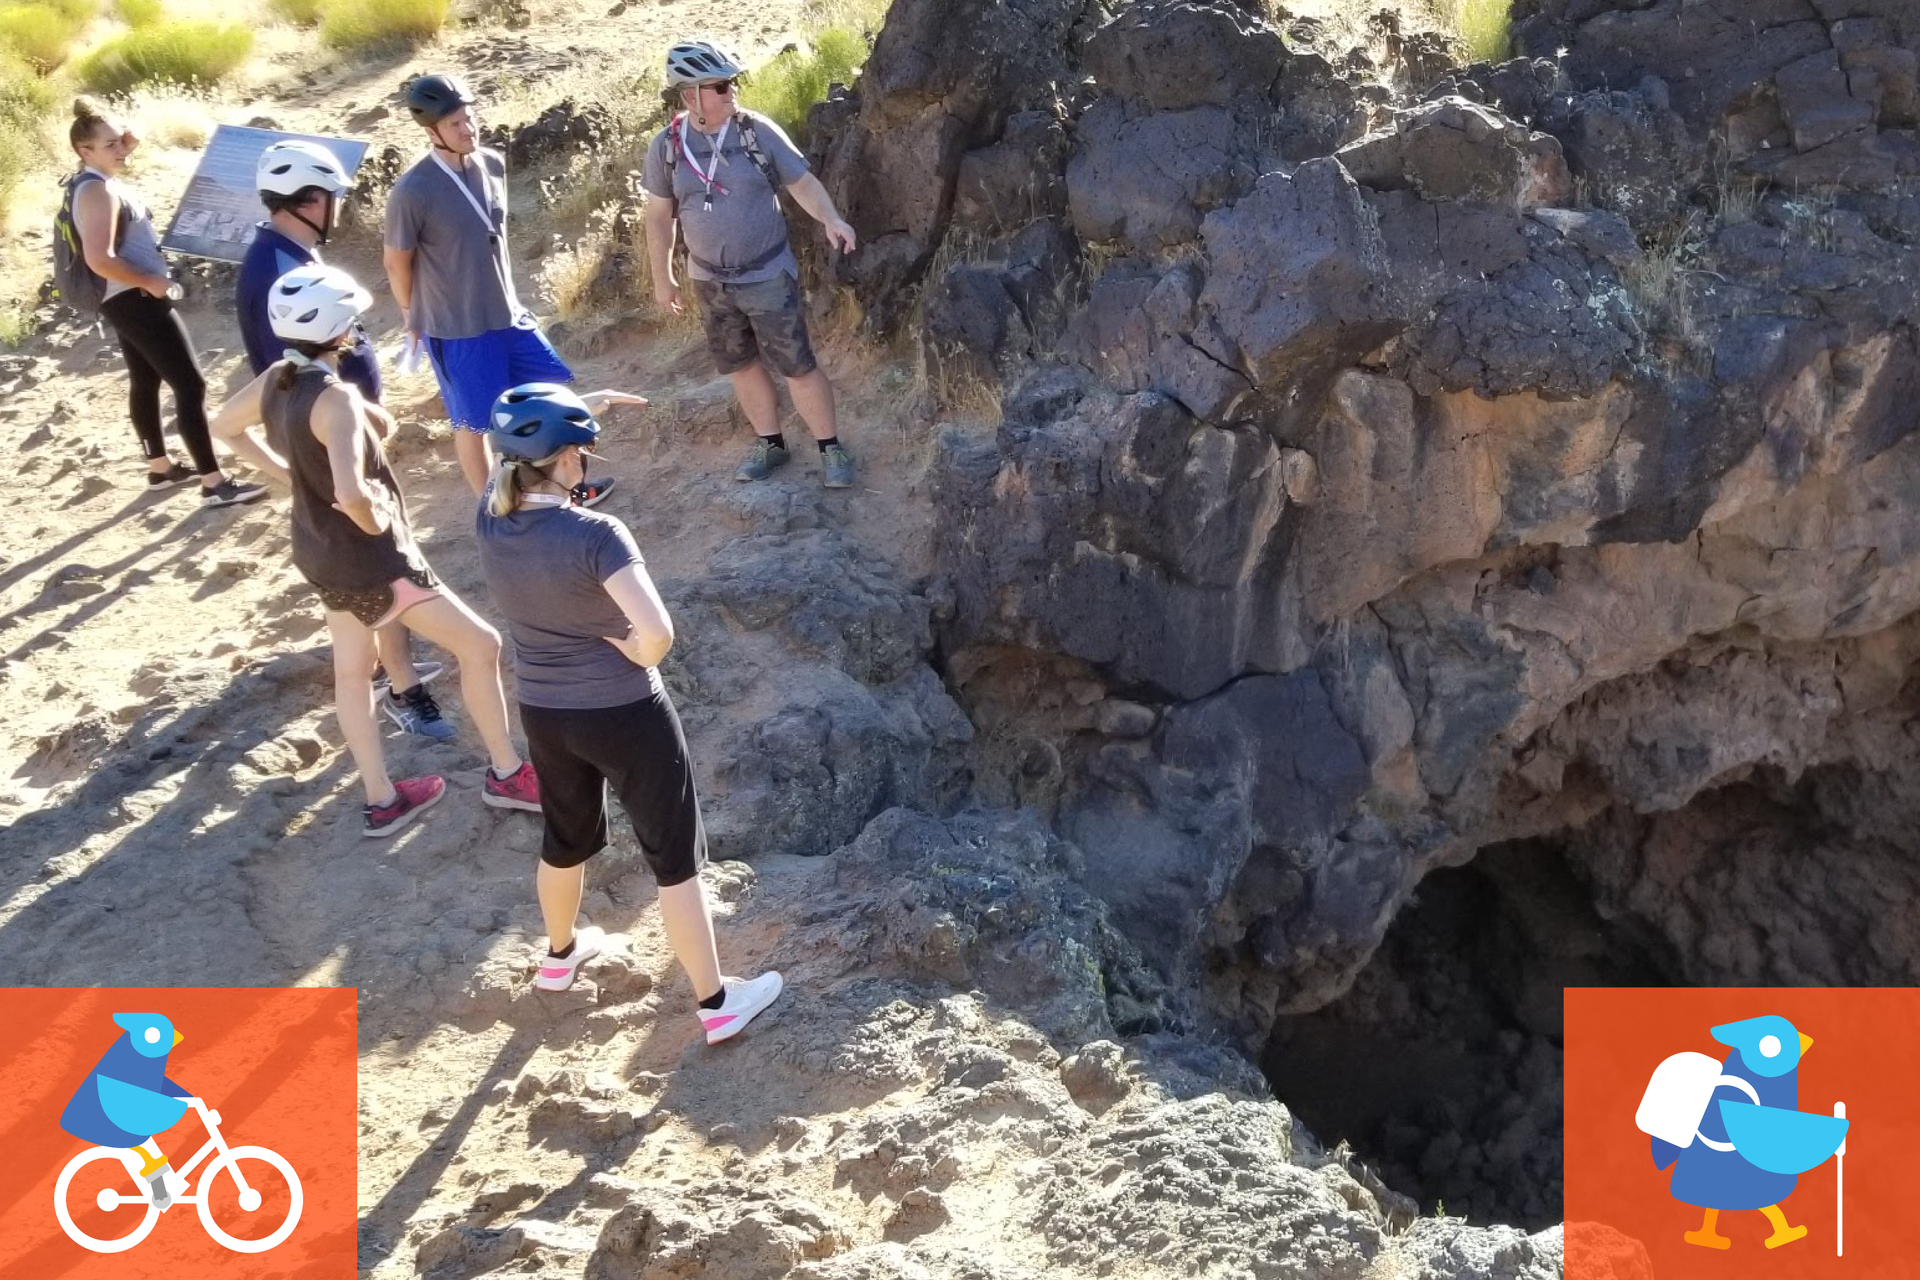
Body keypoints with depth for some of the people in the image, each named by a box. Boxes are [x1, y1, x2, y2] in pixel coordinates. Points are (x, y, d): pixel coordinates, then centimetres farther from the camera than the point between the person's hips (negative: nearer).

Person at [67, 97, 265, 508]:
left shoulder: (98, 182, 8)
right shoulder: (98, 191, -23)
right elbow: (100, 259, -32)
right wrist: (150, 282, -21)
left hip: (126, 301, 12)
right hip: (137, 301, -12)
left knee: (145, 381, 22)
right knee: (191, 385, -11)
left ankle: (160, 467, 37)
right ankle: (214, 484, -10)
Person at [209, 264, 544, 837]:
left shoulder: (277, 380, -4)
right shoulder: (335, 399, -30)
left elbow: (224, 425, 16)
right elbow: (352, 495, -43)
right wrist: (378, 525, -22)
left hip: (319, 550, 9)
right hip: (369, 558, -9)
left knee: (352, 669, 20)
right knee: (480, 645, 6)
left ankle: (381, 801, 33)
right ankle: (506, 774, 19)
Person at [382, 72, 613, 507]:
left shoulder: (492, 164, -2)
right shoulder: (412, 193, -22)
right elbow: (397, 263, -8)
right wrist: (417, 319, 6)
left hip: (509, 315, 7)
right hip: (455, 329, -7)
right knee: (473, 423, 7)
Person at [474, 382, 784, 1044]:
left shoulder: (489, 520, -9)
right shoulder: (595, 534, -27)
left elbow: (514, 450, 13)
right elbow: (657, 629, -34)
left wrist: (582, 409, 13)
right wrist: (637, 657, -14)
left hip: (544, 715, 6)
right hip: (625, 715, -6)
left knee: (566, 838, 30)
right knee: (675, 856, 10)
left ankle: (560, 954, 55)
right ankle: (715, 1003, 22)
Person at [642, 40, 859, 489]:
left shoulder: (758, 131, -12)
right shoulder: (666, 145, -6)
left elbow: (801, 181, -7)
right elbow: (660, 216, 4)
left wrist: (832, 220, -25)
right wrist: (662, 279, 8)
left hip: (768, 276, -3)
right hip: (711, 281, 3)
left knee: (797, 365, -1)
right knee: (740, 365, 15)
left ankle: (831, 448, 11)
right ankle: (770, 443, 31)